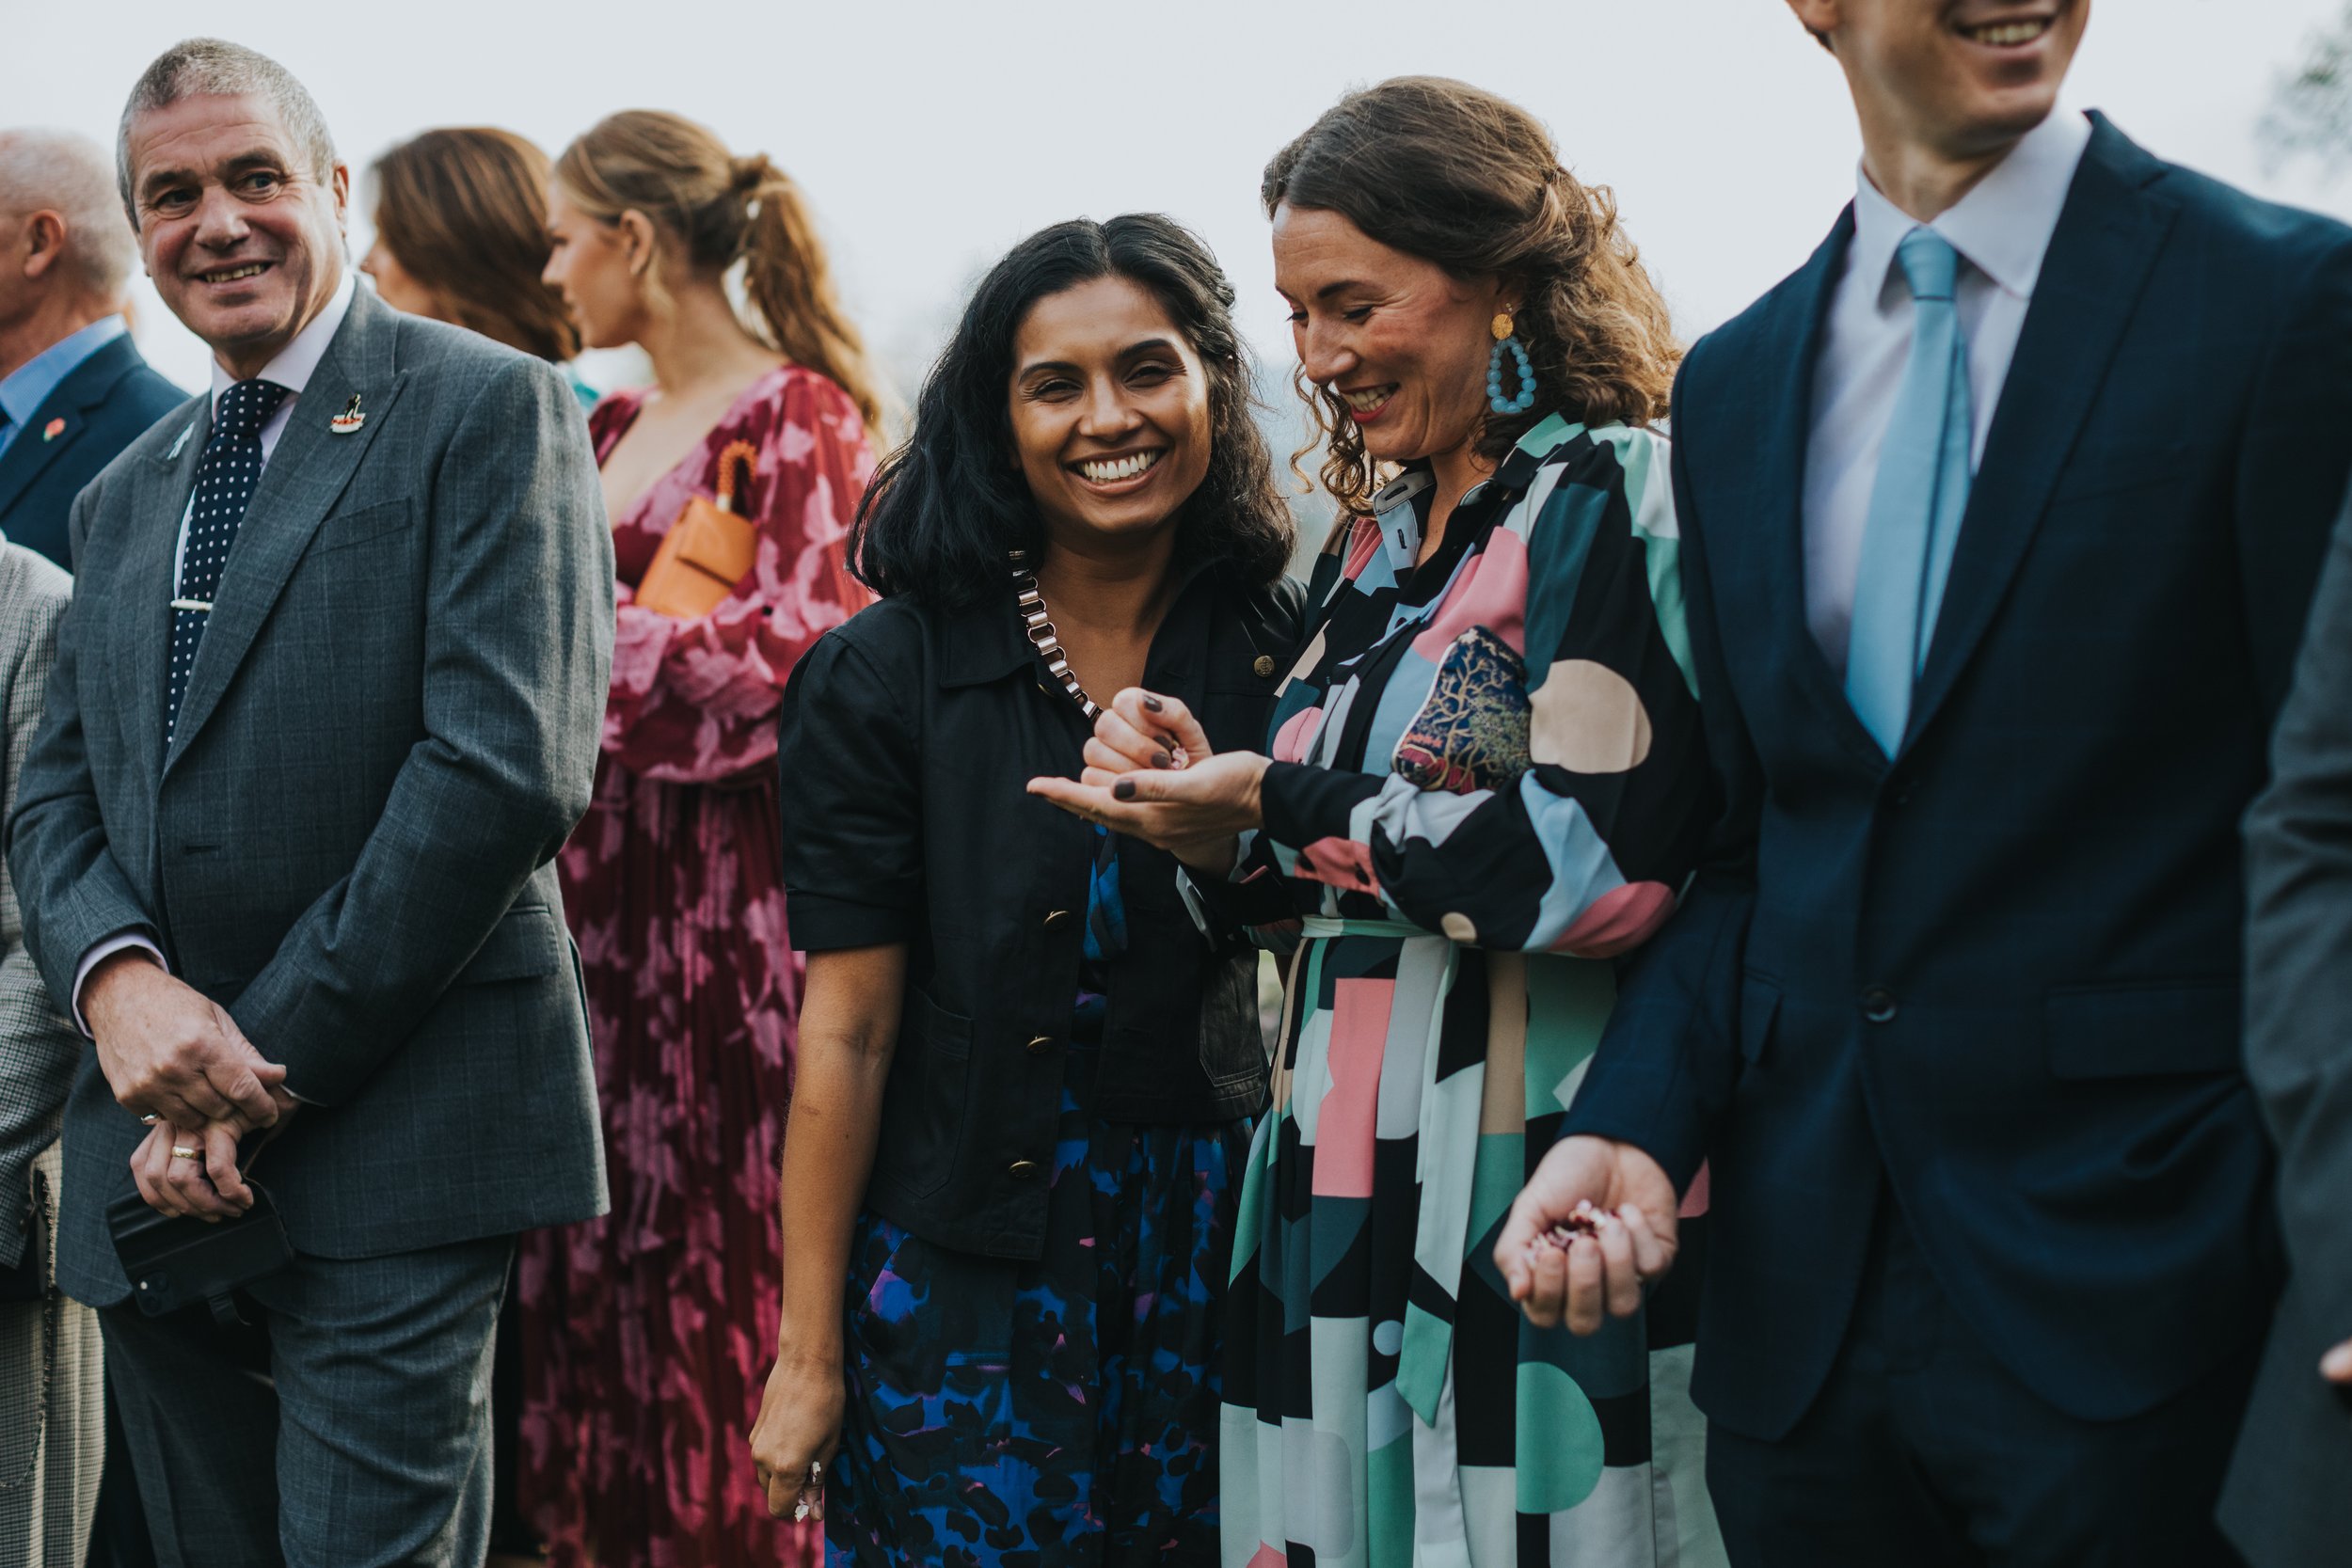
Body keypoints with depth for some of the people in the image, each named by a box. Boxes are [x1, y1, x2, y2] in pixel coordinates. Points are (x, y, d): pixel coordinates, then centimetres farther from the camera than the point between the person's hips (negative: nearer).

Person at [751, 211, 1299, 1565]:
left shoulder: (1287, 652, 1)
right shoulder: (891, 677, -4)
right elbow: (848, 1031, -6)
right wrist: (810, 1351, -6)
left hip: (1218, 1255, 2)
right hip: (967, 1280, -2)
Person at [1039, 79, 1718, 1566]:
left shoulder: (1611, 500, -8)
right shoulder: (1373, 544, 15)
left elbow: (1600, 867, -19)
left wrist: (1283, 806, -9)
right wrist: (1209, 821, 0)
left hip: (1528, 1195, -7)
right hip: (1349, 1191, 7)